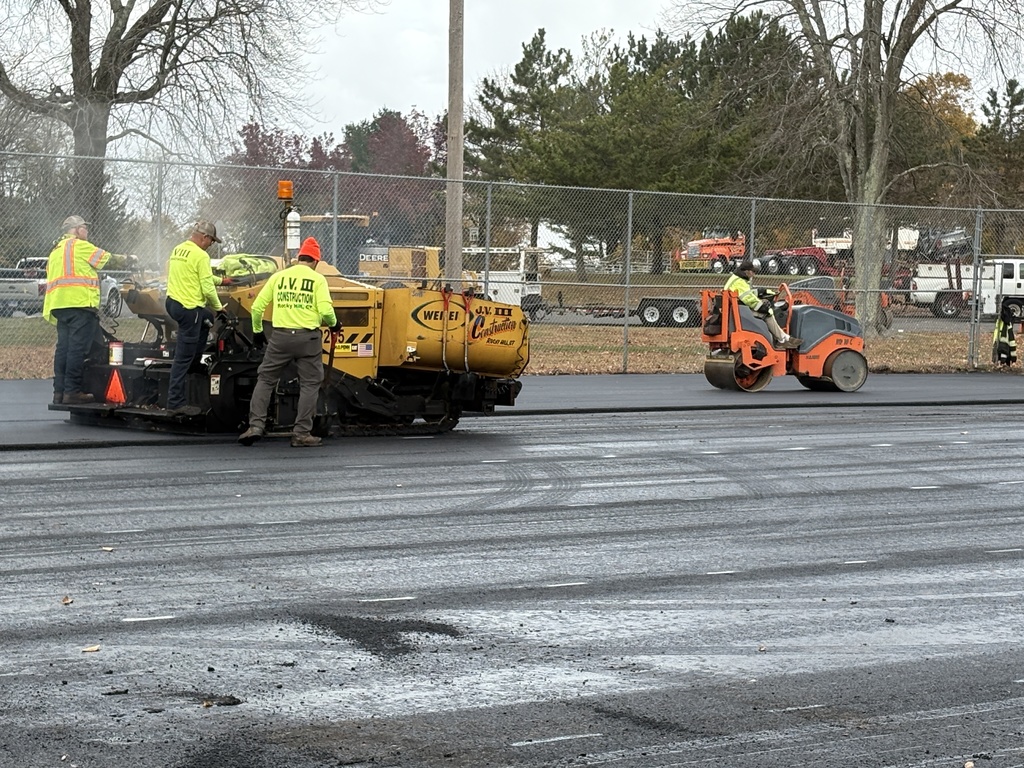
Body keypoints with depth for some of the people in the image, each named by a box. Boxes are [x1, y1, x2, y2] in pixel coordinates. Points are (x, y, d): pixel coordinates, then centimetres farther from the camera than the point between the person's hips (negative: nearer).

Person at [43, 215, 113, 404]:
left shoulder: (56, 251, 27)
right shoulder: (79, 246, -1)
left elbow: (51, 277, 24)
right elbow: (107, 259, 1)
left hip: (59, 304, 9)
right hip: (80, 303, -9)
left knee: (63, 347, 8)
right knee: (78, 348, -10)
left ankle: (59, 391, 6)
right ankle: (72, 391, -13)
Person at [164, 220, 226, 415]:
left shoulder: (177, 250, 11)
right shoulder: (201, 256, -15)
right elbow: (208, 288, -16)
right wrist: (218, 307, 2)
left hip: (172, 302, 9)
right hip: (188, 308, -9)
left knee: (206, 318, 34)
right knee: (183, 357, -4)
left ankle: (195, 363, 33)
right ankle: (176, 402, -2)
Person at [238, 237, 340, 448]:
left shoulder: (279, 276, 8)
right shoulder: (318, 279, 0)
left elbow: (257, 307, 8)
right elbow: (325, 310, -11)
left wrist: (257, 331, 22)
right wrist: (333, 324, 11)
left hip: (280, 336, 2)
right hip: (308, 336, -2)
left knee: (265, 379, 12)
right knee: (310, 384, 8)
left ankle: (255, 426, 3)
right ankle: (302, 434, 7)